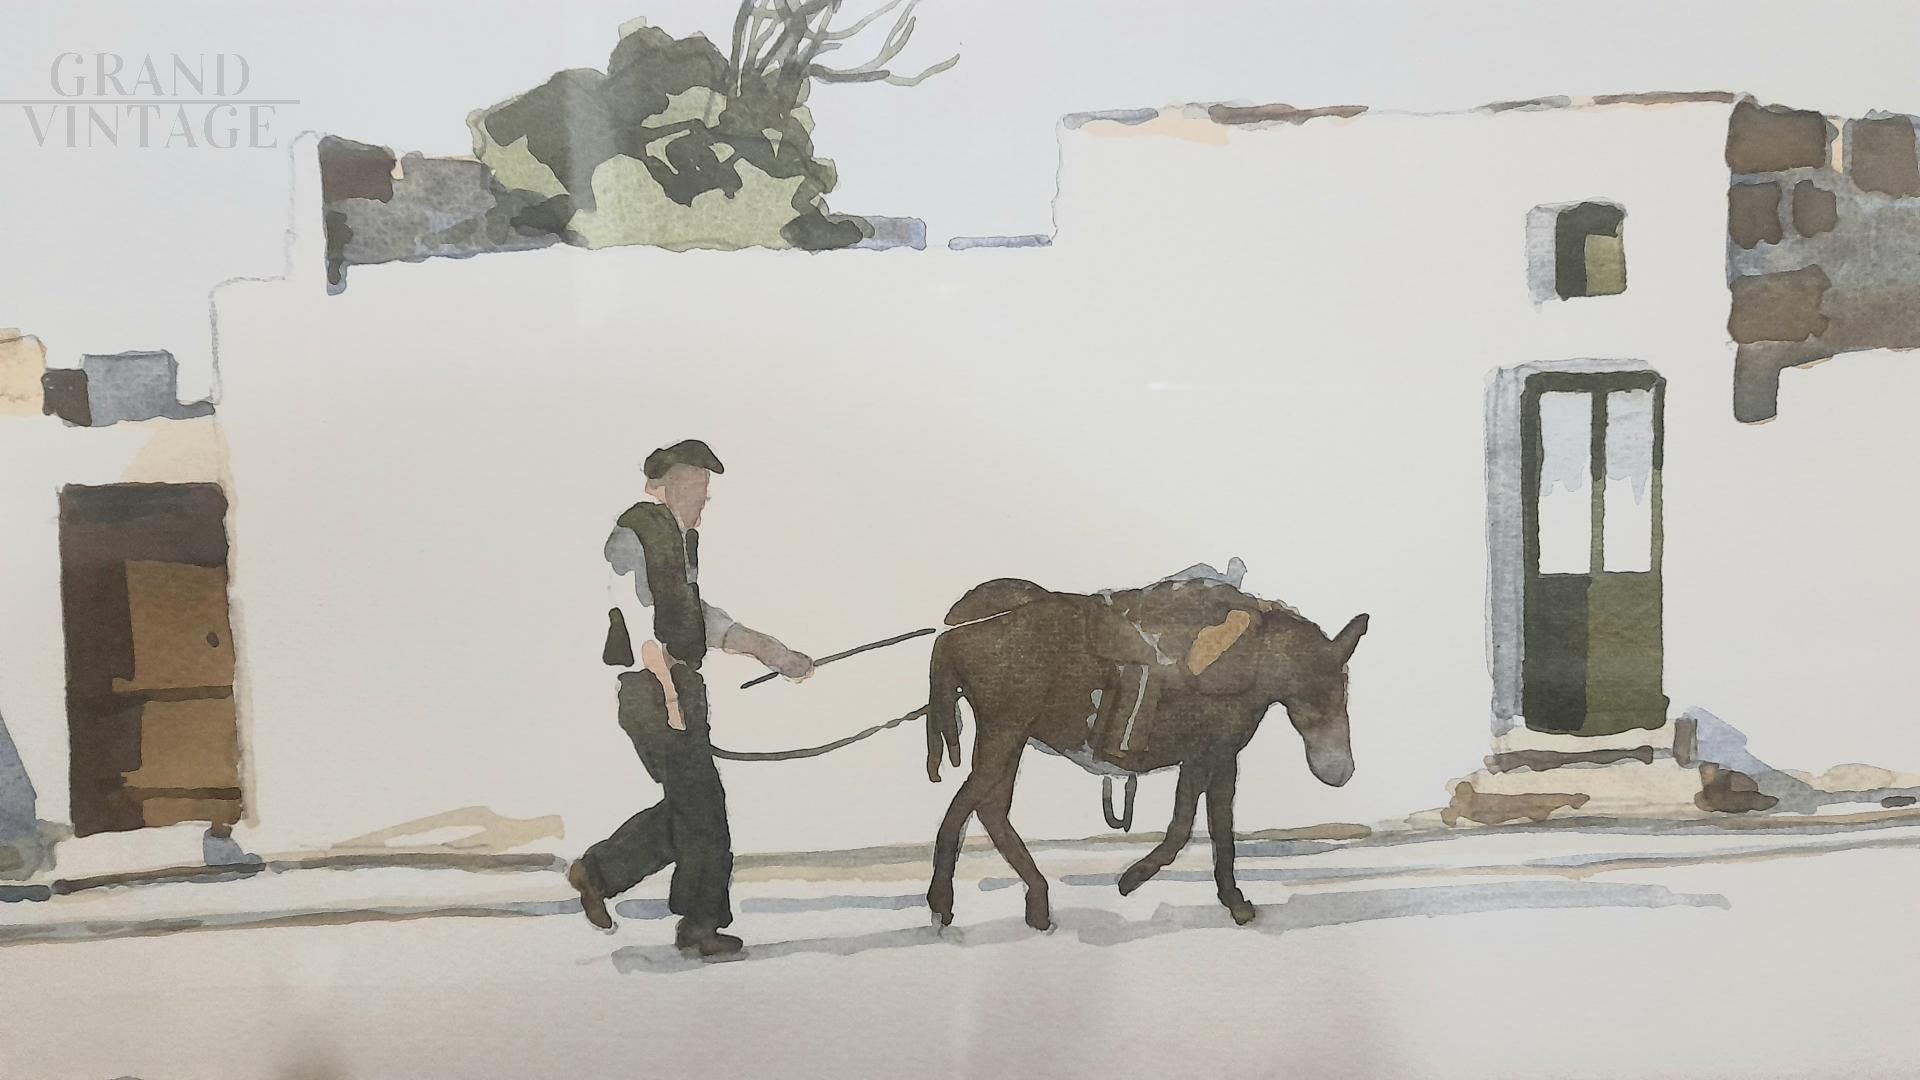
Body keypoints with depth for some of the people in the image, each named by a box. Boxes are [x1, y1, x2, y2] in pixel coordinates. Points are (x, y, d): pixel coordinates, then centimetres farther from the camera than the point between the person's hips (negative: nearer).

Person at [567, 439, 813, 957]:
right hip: (653, 689, -9)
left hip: (682, 686, 9)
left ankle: (596, 872, 26)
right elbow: (641, 627, -17)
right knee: (702, 805, -2)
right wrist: (671, 695, -19)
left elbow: (701, 617, 20)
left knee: (685, 806, 12)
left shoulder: (681, 537, 15)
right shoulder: (632, 536, -12)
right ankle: (701, 922, 12)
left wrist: (769, 651, 15)